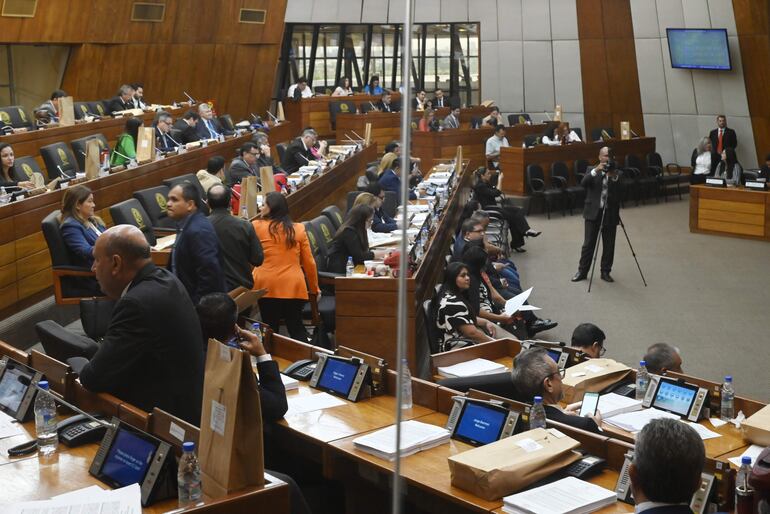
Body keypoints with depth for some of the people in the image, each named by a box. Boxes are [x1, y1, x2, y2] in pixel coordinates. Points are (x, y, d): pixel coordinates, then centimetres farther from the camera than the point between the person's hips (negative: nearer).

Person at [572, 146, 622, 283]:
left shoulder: (615, 172, 5)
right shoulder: (592, 171, 3)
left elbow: (619, 193, -7)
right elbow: (583, 183, -16)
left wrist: (614, 177, -21)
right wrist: (596, 170, -27)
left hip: (610, 214, 1)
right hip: (593, 212, -1)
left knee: (609, 245, 5)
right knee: (588, 243, 2)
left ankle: (606, 272, 17)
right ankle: (582, 271, 11)